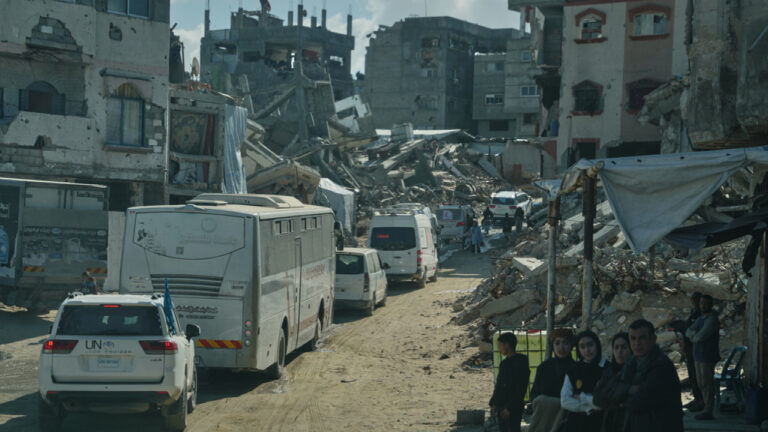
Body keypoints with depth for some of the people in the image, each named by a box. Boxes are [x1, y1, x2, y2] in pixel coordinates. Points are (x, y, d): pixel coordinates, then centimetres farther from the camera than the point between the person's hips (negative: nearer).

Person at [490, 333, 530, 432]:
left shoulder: (520, 363, -11)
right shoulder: (504, 363, 15)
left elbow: (520, 390, -16)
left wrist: (509, 408, -19)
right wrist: (493, 403, 12)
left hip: (513, 409, -8)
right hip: (501, 407, 9)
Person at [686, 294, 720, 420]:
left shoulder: (712, 320, -15)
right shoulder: (700, 319, 15)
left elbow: (701, 336, -24)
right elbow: (688, 332, 8)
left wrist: (693, 337, -2)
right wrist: (696, 334, -13)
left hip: (708, 357, -9)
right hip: (699, 355, 9)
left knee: (707, 384, -5)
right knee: (701, 383, 14)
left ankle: (708, 412, 0)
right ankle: (707, 408, 23)